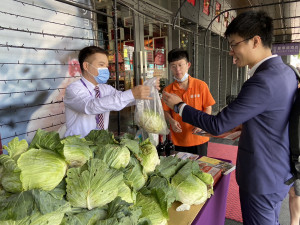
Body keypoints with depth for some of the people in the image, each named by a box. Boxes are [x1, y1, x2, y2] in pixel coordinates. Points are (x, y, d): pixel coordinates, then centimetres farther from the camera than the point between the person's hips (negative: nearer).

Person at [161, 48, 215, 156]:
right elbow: (166, 111, 4)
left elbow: (208, 108, -1)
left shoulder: (201, 85, -7)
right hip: (178, 140, 1)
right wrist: (171, 121, -14)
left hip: (199, 138, -1)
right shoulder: (168, 90, -4)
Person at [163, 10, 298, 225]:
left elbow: (217, 125, -25)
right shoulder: (286, 71, 2)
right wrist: (244, 125, 13)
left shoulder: (262, 81, -28)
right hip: (280, 172, 9)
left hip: (263, 179, -9)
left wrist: (179, 105, -14)